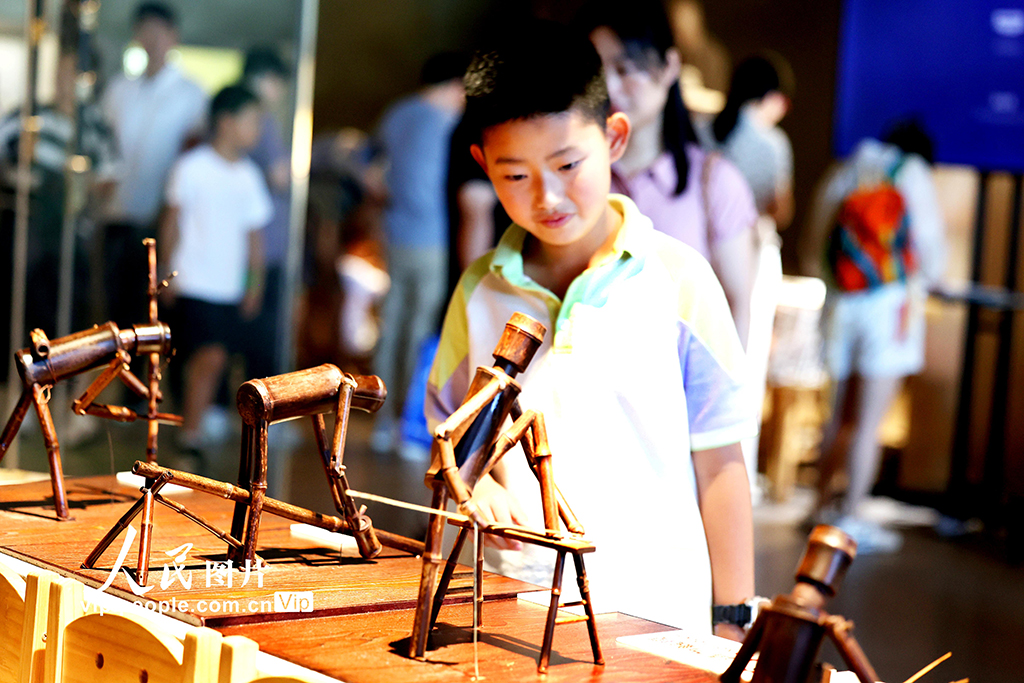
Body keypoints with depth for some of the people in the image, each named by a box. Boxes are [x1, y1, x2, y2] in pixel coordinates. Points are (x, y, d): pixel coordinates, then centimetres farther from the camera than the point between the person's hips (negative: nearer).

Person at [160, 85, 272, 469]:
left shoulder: (248, 174, 10)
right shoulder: (192, 167, -5)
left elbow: (254, 231, 16)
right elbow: (173, 220, 0)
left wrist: (255, 280, 13)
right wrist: (169, 271, -3)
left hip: (230, 288, 5)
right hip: (194, 283, -5)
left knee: (206, 363, 6)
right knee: (211, 356, -14)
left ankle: (189, 434, 16)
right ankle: (191, 438, -5)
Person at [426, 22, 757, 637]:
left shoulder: (678, 282, -4)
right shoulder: (481, 290, 5)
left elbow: (718, 461, -2)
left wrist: (732, 621, -2)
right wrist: (475, 481, -5)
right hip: (510, 610, 3)